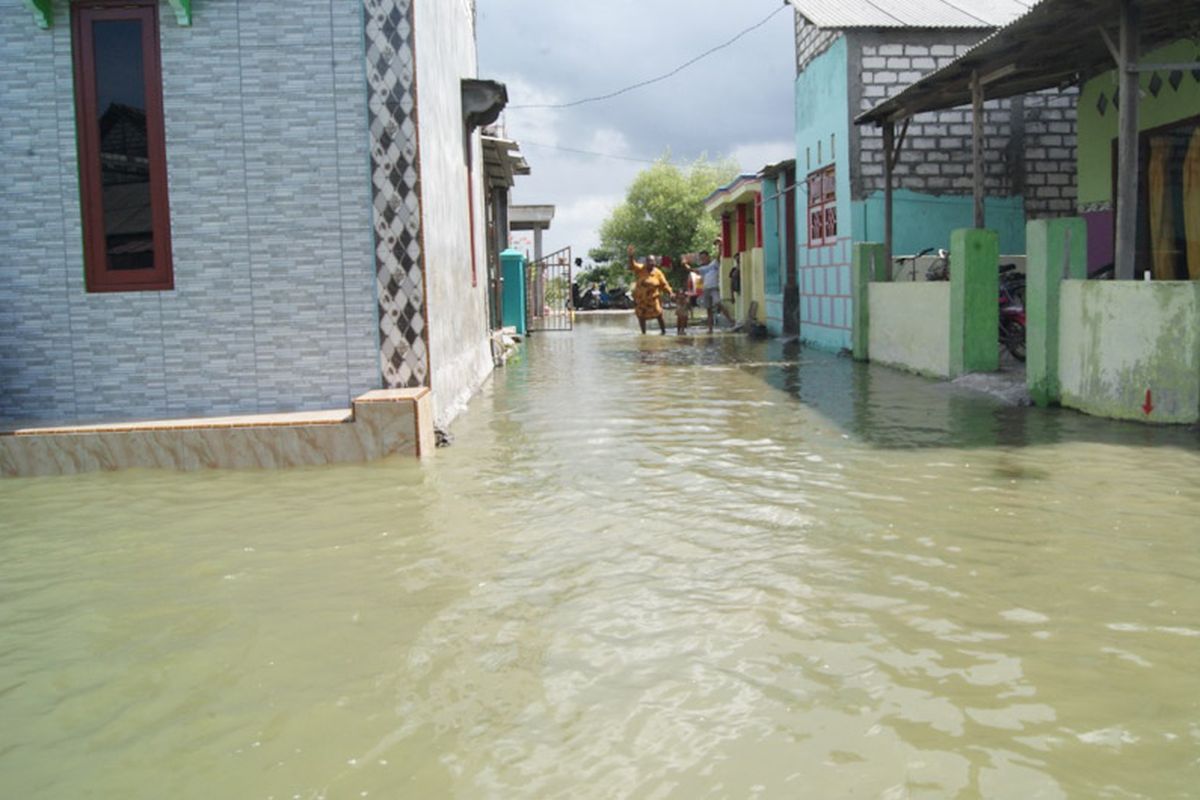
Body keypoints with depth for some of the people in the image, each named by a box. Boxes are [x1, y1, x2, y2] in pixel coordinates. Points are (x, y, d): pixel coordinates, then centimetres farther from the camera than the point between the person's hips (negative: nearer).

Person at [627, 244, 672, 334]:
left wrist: (670, 293, -10)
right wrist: (630, 257, -40)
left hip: (653, 299, -1)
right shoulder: (640, 269, -6)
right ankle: (643, 333, 22)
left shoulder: (658, 273, -6)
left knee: (659, 315, -3)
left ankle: (664, 332, 12)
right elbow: (632, 266, -22)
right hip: (640, 298, 1)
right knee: (641, 317, 7)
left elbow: (664, 285, -1)